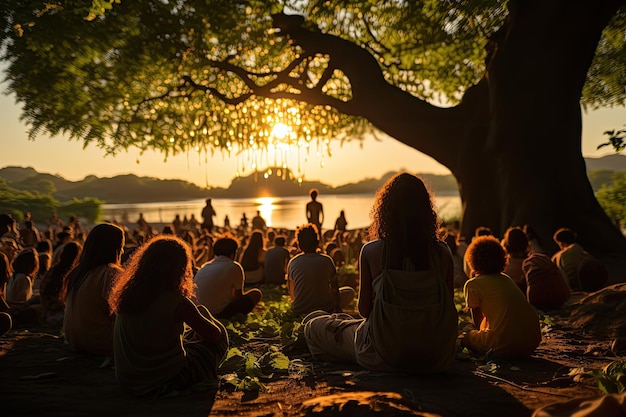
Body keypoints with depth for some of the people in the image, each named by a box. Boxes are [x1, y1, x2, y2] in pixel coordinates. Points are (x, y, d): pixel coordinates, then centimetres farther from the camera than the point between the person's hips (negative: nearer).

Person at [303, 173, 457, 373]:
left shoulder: (371, 252, -13)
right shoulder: (442, 253, -8)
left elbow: (364, 309, -6)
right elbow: (448, 308, 0)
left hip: (385, 358, -3)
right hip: (437, 359, 3)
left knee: (314, 325, 18)